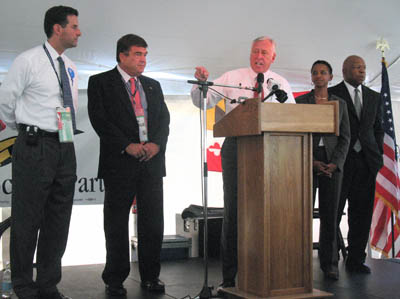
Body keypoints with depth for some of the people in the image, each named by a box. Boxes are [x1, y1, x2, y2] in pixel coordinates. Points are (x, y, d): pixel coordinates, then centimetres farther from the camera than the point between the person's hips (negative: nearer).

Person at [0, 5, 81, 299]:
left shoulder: (71, 68, 13)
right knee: (27, 219, 1)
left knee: (58, 219, 10)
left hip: (64, 148, 7)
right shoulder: (28, 61, -7)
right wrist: (26, 131, 9)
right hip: (35, 147, -6)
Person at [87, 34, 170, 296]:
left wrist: (157, 144, -6)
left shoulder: (153, 86, 19)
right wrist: (128, 146, -14)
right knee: (117, 223, 3)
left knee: (153, 221, 5)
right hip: (120, 162, -4)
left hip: (152, 160, 5)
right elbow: (99, 119, -7)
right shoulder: (101, 82, 3)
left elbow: (164, 118, 13)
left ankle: (150, 277, 17)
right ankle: (115, 280, 12)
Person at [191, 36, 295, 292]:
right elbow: (203, 101, 5)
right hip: (236, 147, -1)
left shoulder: (281, 84, 13)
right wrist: (202, 82, -16)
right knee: (233, 208, -2)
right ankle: (229, 276, 3)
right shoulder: (232, 78, 9)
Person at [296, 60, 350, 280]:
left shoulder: (340, 103, 12)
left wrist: (335, 163, -7)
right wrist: (312, 162, -9)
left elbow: (345, 137, 8)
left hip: (333, 163, 2)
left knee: (330, 213, 2)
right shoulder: (301, 101, 7)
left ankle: (329, 264, 9)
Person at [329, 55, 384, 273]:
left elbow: (378, 128, 20)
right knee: (333, 212, -2)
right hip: (340, 162, -4)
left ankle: (356, 260, 13)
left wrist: (378, 155, 7)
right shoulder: (331, 94, 1)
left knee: (362, 213, 5)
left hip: (366, 161, 5)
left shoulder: (374, 97, 17)